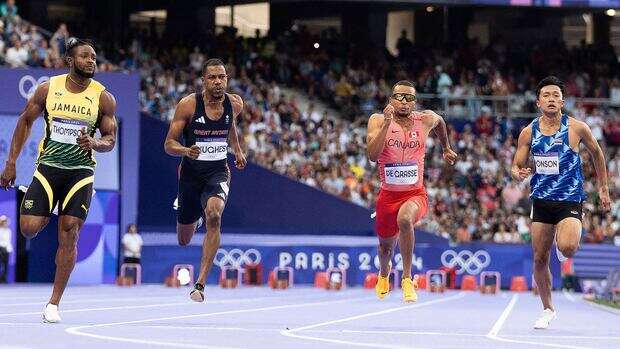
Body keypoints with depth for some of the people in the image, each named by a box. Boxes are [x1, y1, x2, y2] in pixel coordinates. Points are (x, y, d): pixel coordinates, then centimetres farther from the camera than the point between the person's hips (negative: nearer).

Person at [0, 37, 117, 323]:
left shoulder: (103, 98, -2)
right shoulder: (48, 89, -1)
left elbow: (110, 139, 4)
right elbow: (25, 122, 9)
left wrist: (95, 143, -20)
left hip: (81, 173, -1)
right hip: (48, 167, 1)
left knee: (69, 236, -7)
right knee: (28, 229, -12)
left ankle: (54, 304, 1)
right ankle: (47, 215, 27)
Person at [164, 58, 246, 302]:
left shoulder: (235, 104, -4)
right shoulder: (188, 105, -14)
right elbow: (169, 144, -11)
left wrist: (238, 150, 23)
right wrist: (185, 151, -30)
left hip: (218, 172, 0)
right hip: (191, 172, 0)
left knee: (213, 215, -33)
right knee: (184, 241, 14)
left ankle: (200, 284, -30)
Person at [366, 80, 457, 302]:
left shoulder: (425, 120, -3)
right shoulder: (378, 121, -8)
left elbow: (440, 121, 23)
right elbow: (373, 155, -24)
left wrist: (446, 148, 31)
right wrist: (387, 122, -28)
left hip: (415, 194, -1)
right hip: (388, 195, 1)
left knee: (404, 219, -37)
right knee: (386, 247, 20)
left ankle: (407, 279, -26)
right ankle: (384, 273, 58)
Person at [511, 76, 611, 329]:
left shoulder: (576, 128, -6)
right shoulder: (529, 132, 1)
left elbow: (596, 153, 10)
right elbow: (517, 165, 6)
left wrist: (603, 188, 13)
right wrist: (517, 173, -19)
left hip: (570, 200, -3)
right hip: (541, 201, 3)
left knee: (567, 247, -28)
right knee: (540, 259, 5)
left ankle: (563, 244, 10)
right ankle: (547, 309, 24)